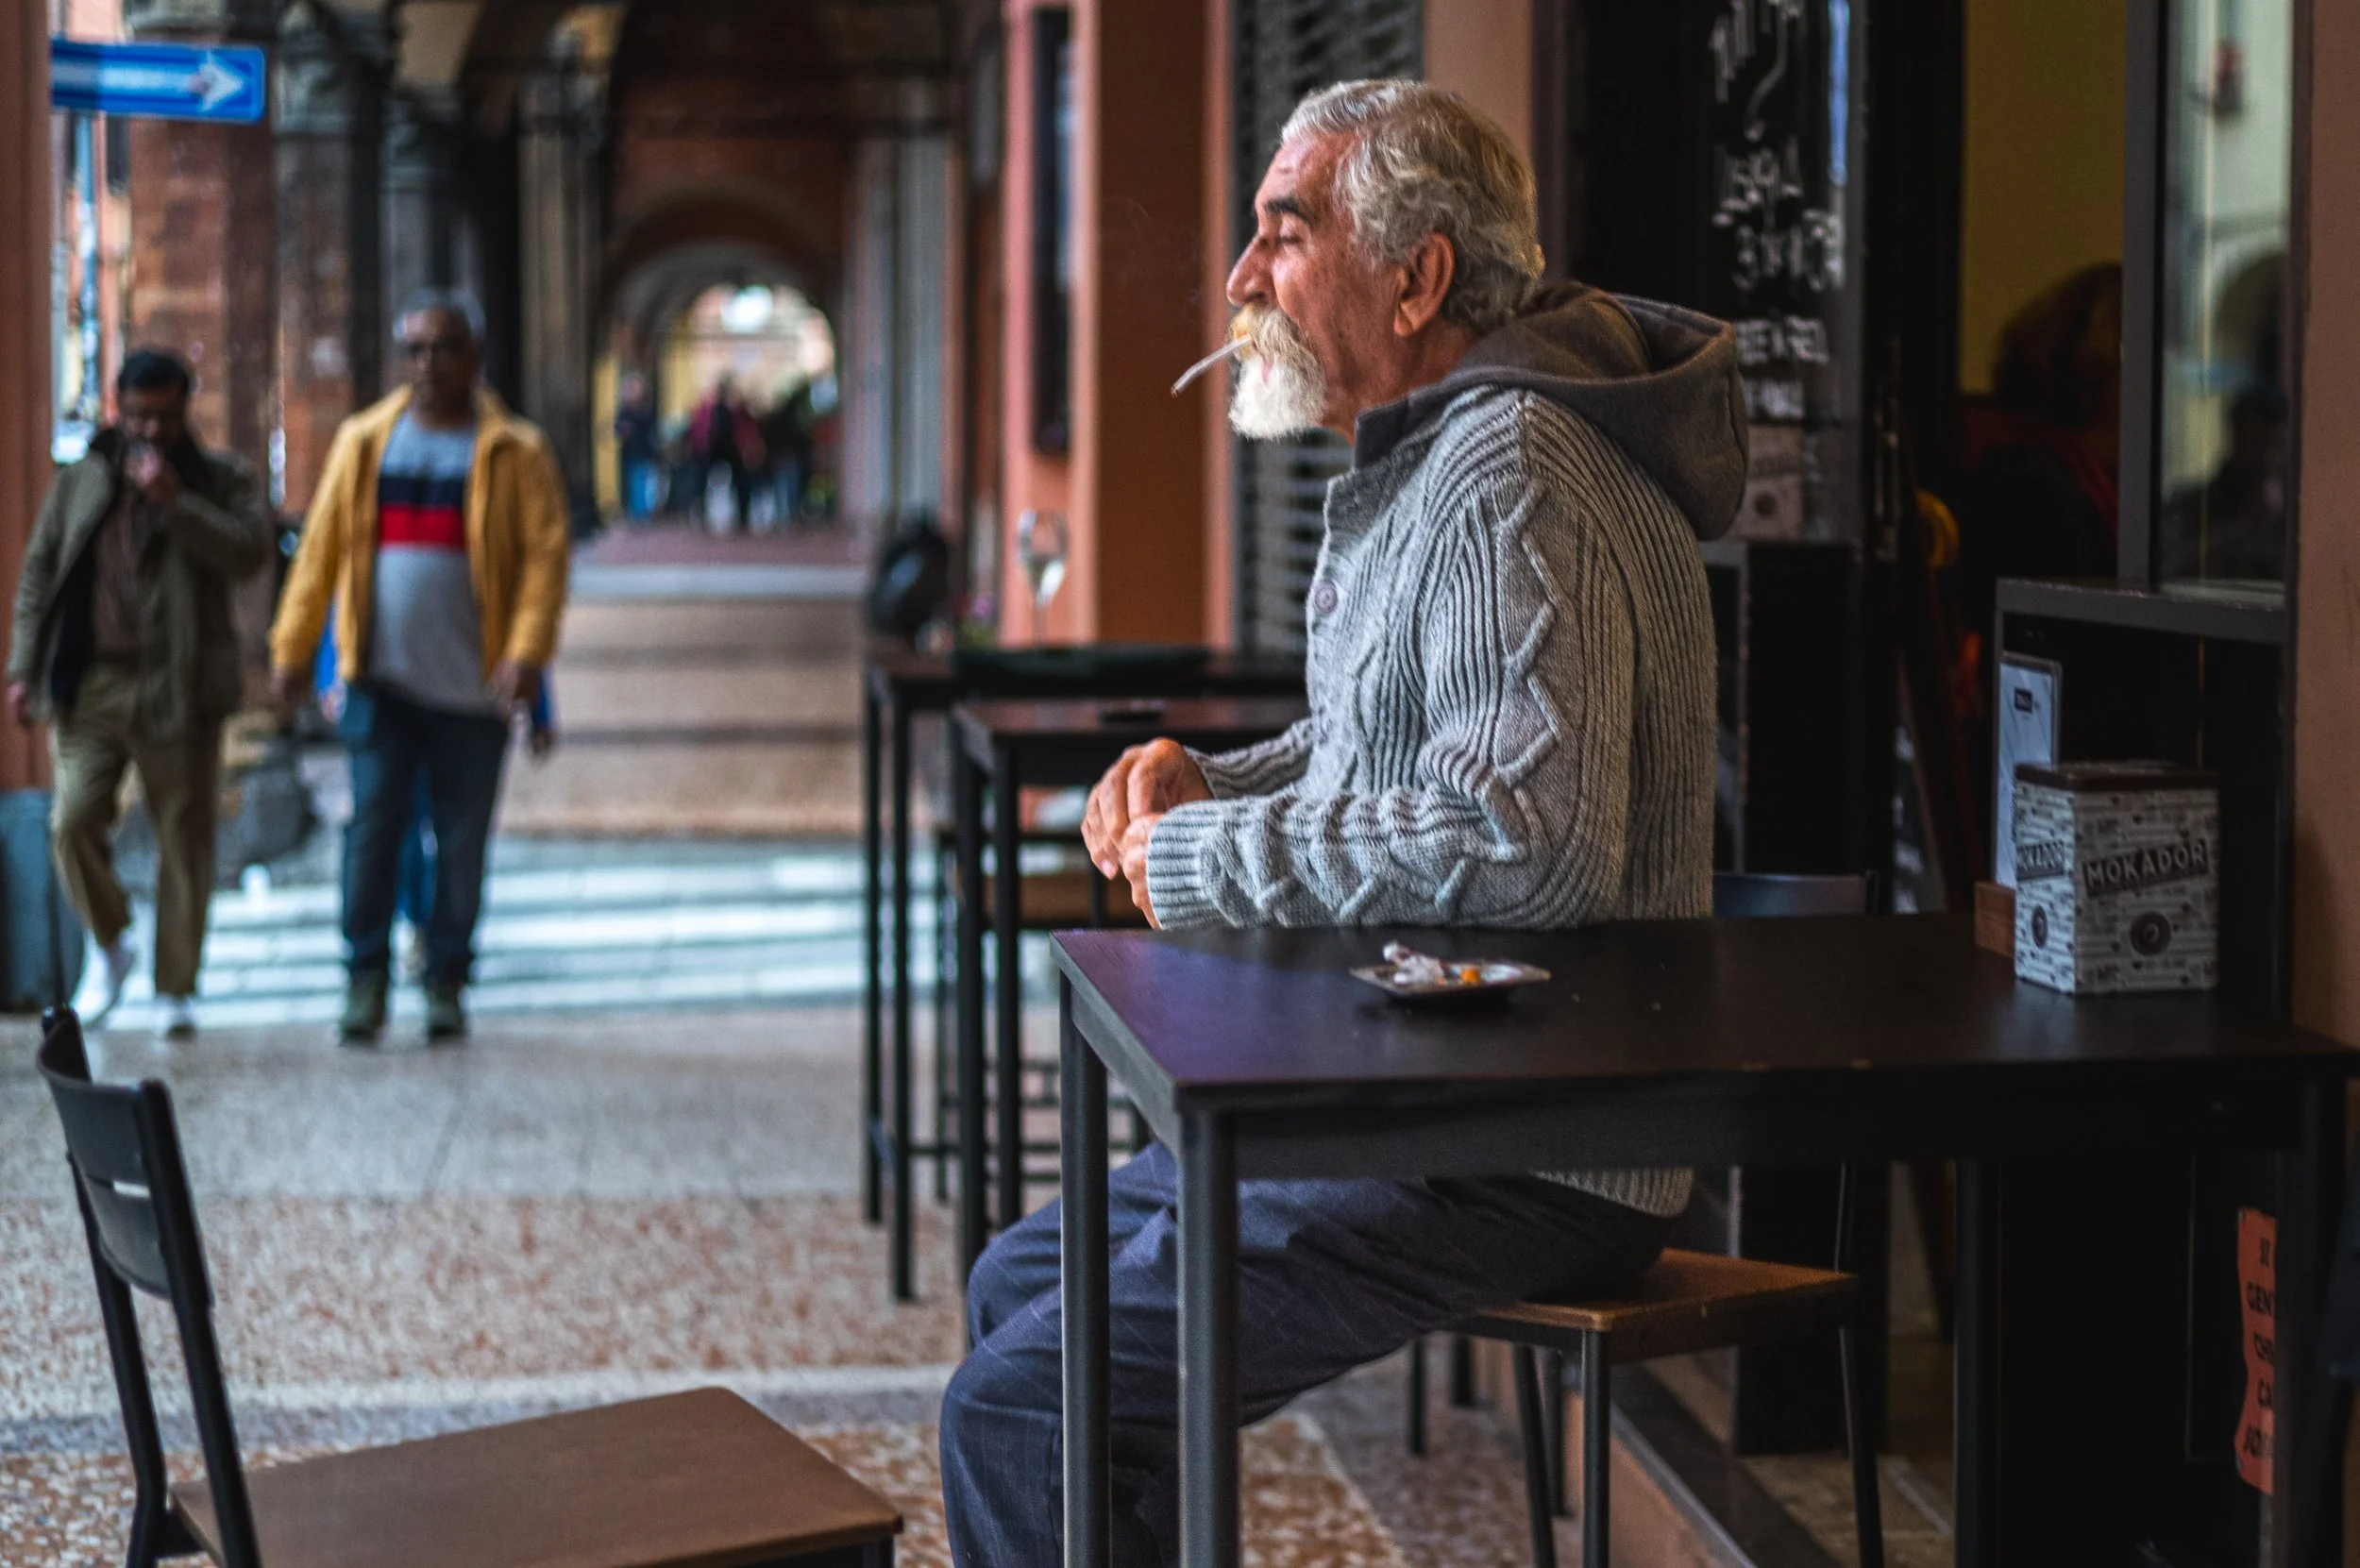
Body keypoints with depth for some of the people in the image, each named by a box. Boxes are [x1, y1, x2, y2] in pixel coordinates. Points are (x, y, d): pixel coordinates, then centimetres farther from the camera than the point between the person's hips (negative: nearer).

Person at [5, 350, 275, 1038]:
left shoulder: (223, 479, 6)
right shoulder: (81, 482, 13)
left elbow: (250, 552, -11)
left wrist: (176, 503, -18)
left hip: (177, 690, -2)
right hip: (89, 684, 2)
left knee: (183, 836, 0)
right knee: (74, 822, -8)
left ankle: (175, 989, 11)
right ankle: (110, 945, 18)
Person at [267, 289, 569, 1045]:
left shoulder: (516, 453, 1)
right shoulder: (364, 441, 8)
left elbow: (544, 555, -6)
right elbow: (321, 548, 9)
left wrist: (526, 652, -18)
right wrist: (293, 647, 5)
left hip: (472, 685, -1)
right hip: (381, 678, 1)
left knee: (462, 842, 5)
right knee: (372, 828, -4)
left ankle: (446, 983, 16)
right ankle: (365, 978, 5)